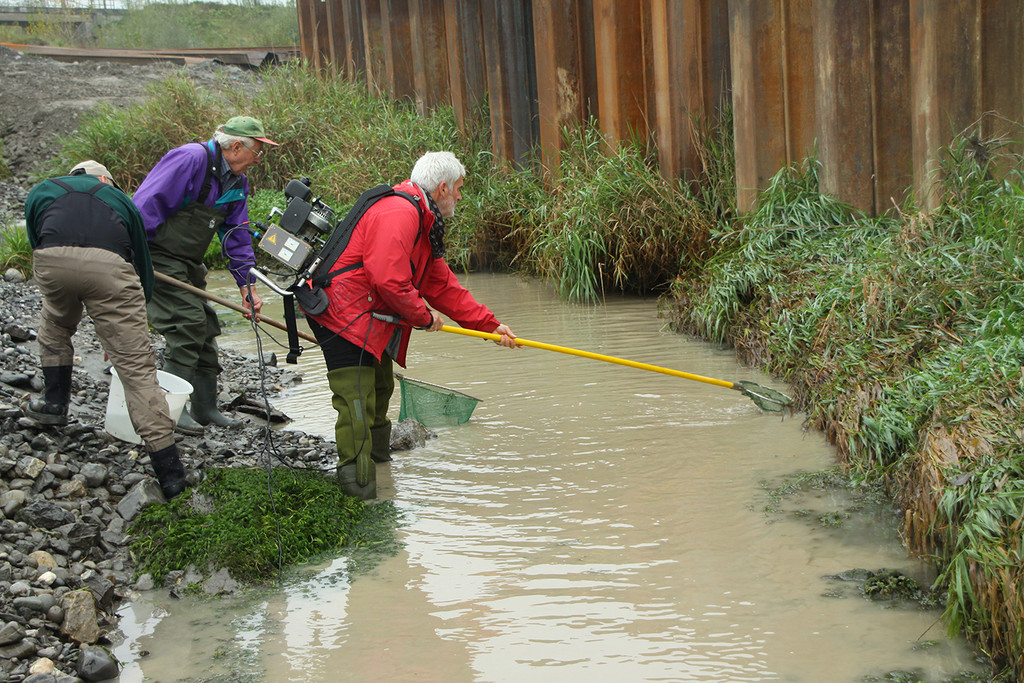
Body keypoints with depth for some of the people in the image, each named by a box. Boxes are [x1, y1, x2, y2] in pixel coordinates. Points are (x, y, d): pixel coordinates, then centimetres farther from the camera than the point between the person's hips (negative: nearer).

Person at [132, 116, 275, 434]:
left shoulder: (237, 181, 8)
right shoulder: (191, 158, -20)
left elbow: (236, 237, 12)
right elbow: (148, 203, -23)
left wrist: (247, 284, 5)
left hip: (188, 264, 10)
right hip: (157, 257, -9)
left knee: (205, 327, 9)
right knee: (187, 321, -16)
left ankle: (205, 407, 19)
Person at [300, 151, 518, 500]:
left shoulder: (422, 220, 18)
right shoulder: (398, 213, -19)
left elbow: (442, 284, 20)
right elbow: (389, 281, -27)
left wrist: (489, 325, 16)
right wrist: (424, 316, -11)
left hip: (370, 320, 11)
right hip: (342, 314, -11)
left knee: (381, 388, 23)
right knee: (358, 399, -13)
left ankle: (378, 455, 41)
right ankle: (358, 479, -12)